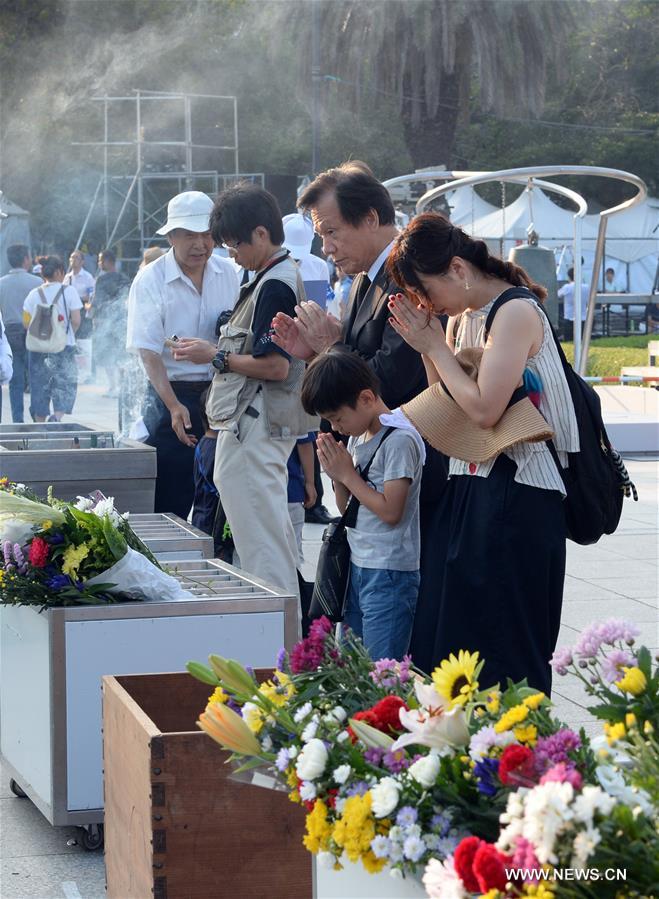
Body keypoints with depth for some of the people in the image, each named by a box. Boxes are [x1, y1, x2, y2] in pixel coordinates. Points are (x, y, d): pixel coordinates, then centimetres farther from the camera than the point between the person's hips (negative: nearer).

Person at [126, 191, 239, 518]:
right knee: (172, 497, -5)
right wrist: (174, 406, -25)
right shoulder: (150, 280, -9)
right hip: (172, 394, -4)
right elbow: (148, 352, -15)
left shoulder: (227, 274, 5)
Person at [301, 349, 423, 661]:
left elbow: (390, 511, -19)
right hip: (357, 566, 9)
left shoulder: (400, 440, -14)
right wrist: (336, 474, -2)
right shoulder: (357, 437, 12)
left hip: (388, 575, -9)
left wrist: (348, 474, -10)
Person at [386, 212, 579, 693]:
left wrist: (434, 347, -11)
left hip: (517, 496, -9)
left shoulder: (516, 313, -14)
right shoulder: (461, 318, 13)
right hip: (471, 489, 9)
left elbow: (484, 410, -22)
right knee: (458, 636, 11)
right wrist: (427, 342, 0)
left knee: (508, 651, -4)